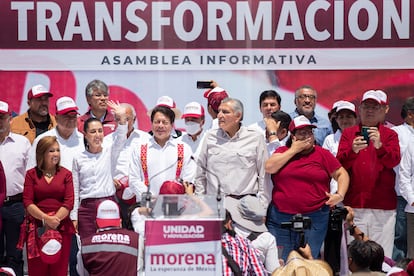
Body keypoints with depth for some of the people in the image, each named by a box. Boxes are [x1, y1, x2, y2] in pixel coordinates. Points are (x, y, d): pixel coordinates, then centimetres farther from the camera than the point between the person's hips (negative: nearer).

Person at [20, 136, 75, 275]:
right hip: (37, 228, 0)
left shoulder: (66, 174, 8)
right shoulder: (31, 174, 6)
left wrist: (55, 220, -14)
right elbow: (27, 202, -3)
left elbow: (69, 202, -1)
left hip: (61, 227, 1)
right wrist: (46, 219, -15)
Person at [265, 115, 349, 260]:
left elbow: (342, 174, 10)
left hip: (314, 218, -1)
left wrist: (340, 195, -7)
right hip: (281, 217, 1)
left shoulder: (322, 154, 6)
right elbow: (269, 167, -8)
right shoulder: (283, 151, 9)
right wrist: (294, 150, -5)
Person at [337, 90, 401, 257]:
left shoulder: (390, 135, 10)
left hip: (383, 205, 0)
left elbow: (394, 161, -5)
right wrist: (353, 150, -19)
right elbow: (339, 163, 2)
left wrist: (379, 146, -24)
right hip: (354, 203, 1)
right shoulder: (348, 133, 13)